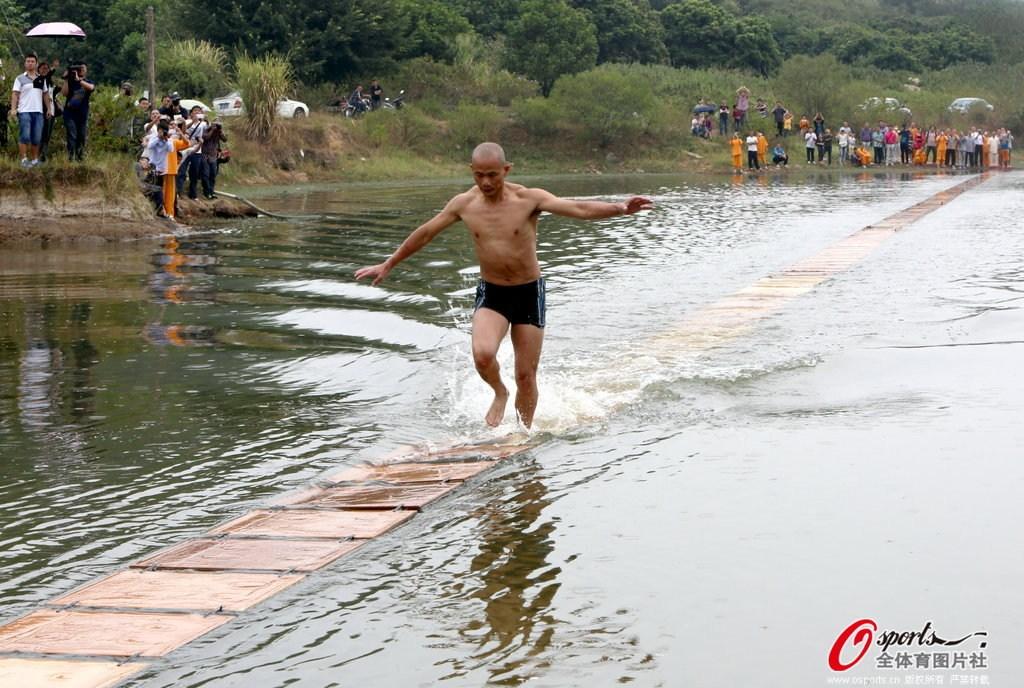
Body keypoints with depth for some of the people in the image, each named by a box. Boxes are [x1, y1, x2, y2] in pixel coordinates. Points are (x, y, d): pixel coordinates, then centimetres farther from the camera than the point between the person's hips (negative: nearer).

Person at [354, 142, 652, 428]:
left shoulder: (529, 199, -13)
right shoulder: (464, 204, -3)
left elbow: (579, 209, -25)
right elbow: (424, 233, 9)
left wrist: (620, 208, -42)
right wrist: (387, 265, 15)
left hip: (529, 293, -1)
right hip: (491, 294, 1)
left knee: (526, 377, 1)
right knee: (482, 354, -26)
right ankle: (499, 393, 7)